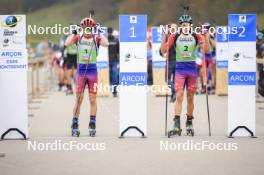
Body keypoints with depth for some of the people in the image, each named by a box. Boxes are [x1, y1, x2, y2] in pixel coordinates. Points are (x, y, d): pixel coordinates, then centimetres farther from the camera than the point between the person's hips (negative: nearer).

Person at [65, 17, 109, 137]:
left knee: (93, 100, 2)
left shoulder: (96, 38, 2)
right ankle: (75, 126, 5)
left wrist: (100, 33, -12)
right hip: (81, 70, 0)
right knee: (78, 100, 1)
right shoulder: (78, 38, 4)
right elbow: (67, 44, -13)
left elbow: (106, 44, -18)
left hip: (92, 70, 0)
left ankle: (92, 126, 8)